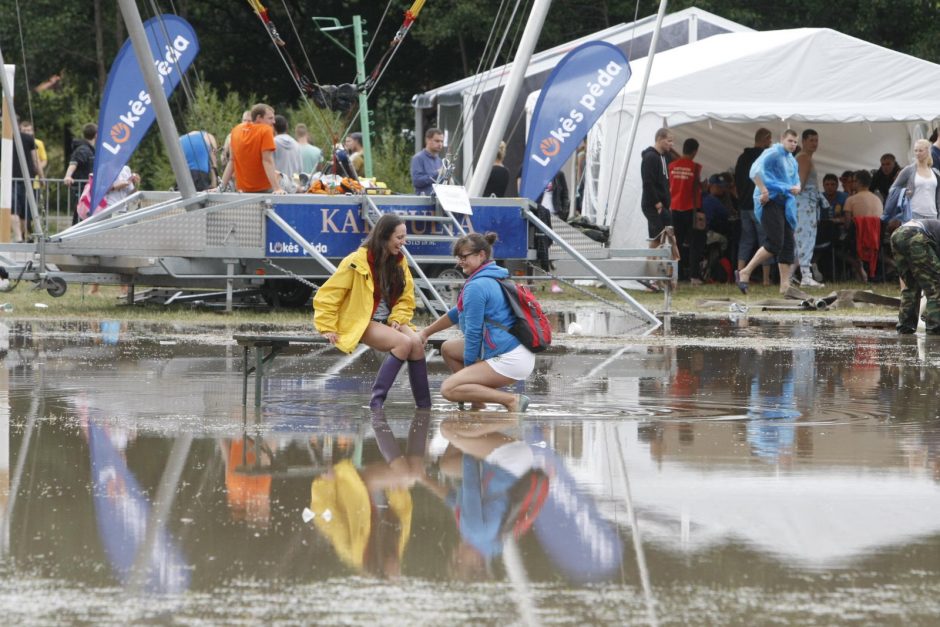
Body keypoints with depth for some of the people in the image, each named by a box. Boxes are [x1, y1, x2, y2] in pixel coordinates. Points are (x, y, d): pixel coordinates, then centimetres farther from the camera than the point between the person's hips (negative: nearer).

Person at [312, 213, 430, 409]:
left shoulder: (399, 262, 6)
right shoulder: (357, 262, -13)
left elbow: (406, 298, 12)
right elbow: (326, 296, -11)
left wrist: (397, 320, -7)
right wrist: (328, 329, -15)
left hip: (387, 322, 6)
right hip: (361, 324, -6)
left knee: (417, 342, -24)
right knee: (404, 343, -30)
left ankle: (424, 407, -20)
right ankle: (377, 401, -28)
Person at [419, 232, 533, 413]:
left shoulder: (476, 286, -15)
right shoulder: (493, 280, 17)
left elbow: (473, 332, -13)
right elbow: (457, 313, 29)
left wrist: (468, 367, 0)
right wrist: (426, 333, 34)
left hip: (510, 361, -10)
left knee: (448, 389, -14)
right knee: (448, 348, 21)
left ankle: (511, 400, -18)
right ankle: (477, 404, 15)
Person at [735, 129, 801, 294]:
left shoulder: (792, 161, 22)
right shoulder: (773, 153, -7)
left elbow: (796, 181, 26)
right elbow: (755, 170, -20)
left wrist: (797, 188, 2)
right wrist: (764, 191, -25)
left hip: (784, 204, 9)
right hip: (770, 201, -9)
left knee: (788, 244, 3)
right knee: (775, 243, -17)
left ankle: (785, 285, 4)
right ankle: (744, 273, -11)